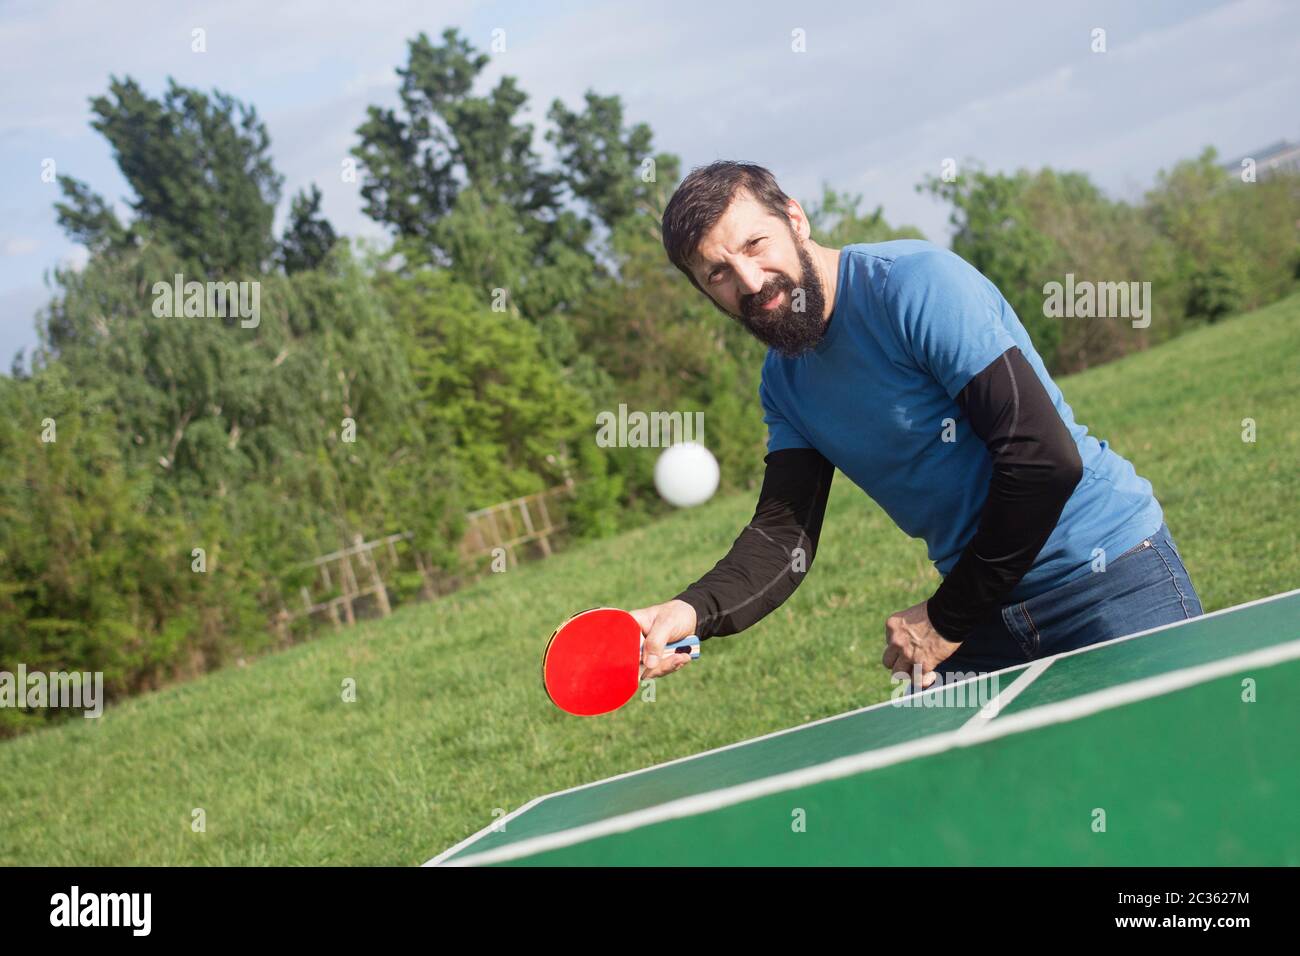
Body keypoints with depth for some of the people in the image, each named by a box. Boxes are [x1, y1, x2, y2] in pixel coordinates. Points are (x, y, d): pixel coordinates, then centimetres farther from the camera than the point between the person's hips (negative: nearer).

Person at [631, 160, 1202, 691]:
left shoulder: (917, 283, -20)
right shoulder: (784, 382, 5)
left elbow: (1047, 458, -24)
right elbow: (784, 534, -3)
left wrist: (947, 620, -16)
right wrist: (694, 612, -25)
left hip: (1107, 575, -6)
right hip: (985, 610, 7)